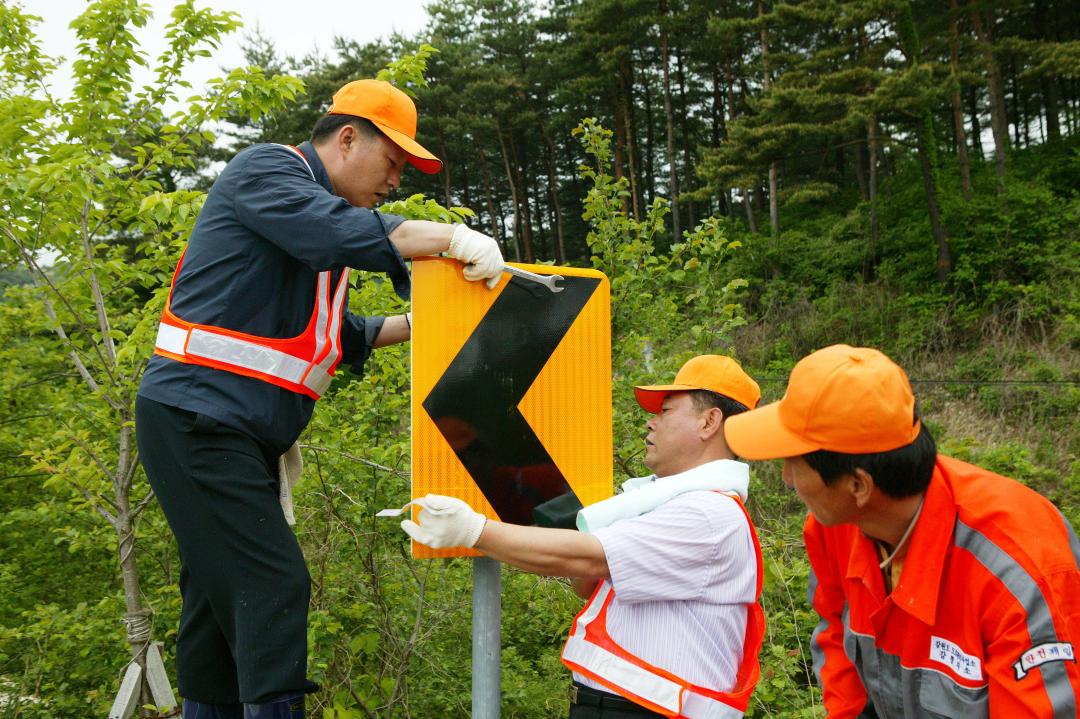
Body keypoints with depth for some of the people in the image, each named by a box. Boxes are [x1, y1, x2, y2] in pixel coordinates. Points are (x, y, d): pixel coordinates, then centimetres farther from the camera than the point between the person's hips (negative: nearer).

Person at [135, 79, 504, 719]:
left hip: (243, 432, 10)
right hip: (196, 417, -10)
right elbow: (338, 230, -27)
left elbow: (337, 335, 23)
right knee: (273, 584, -15)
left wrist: (417, 323, 13)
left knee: (223, 592, 11)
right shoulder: (265, 171, -6)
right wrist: (453, 237, -30)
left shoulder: (318, 226, 21)